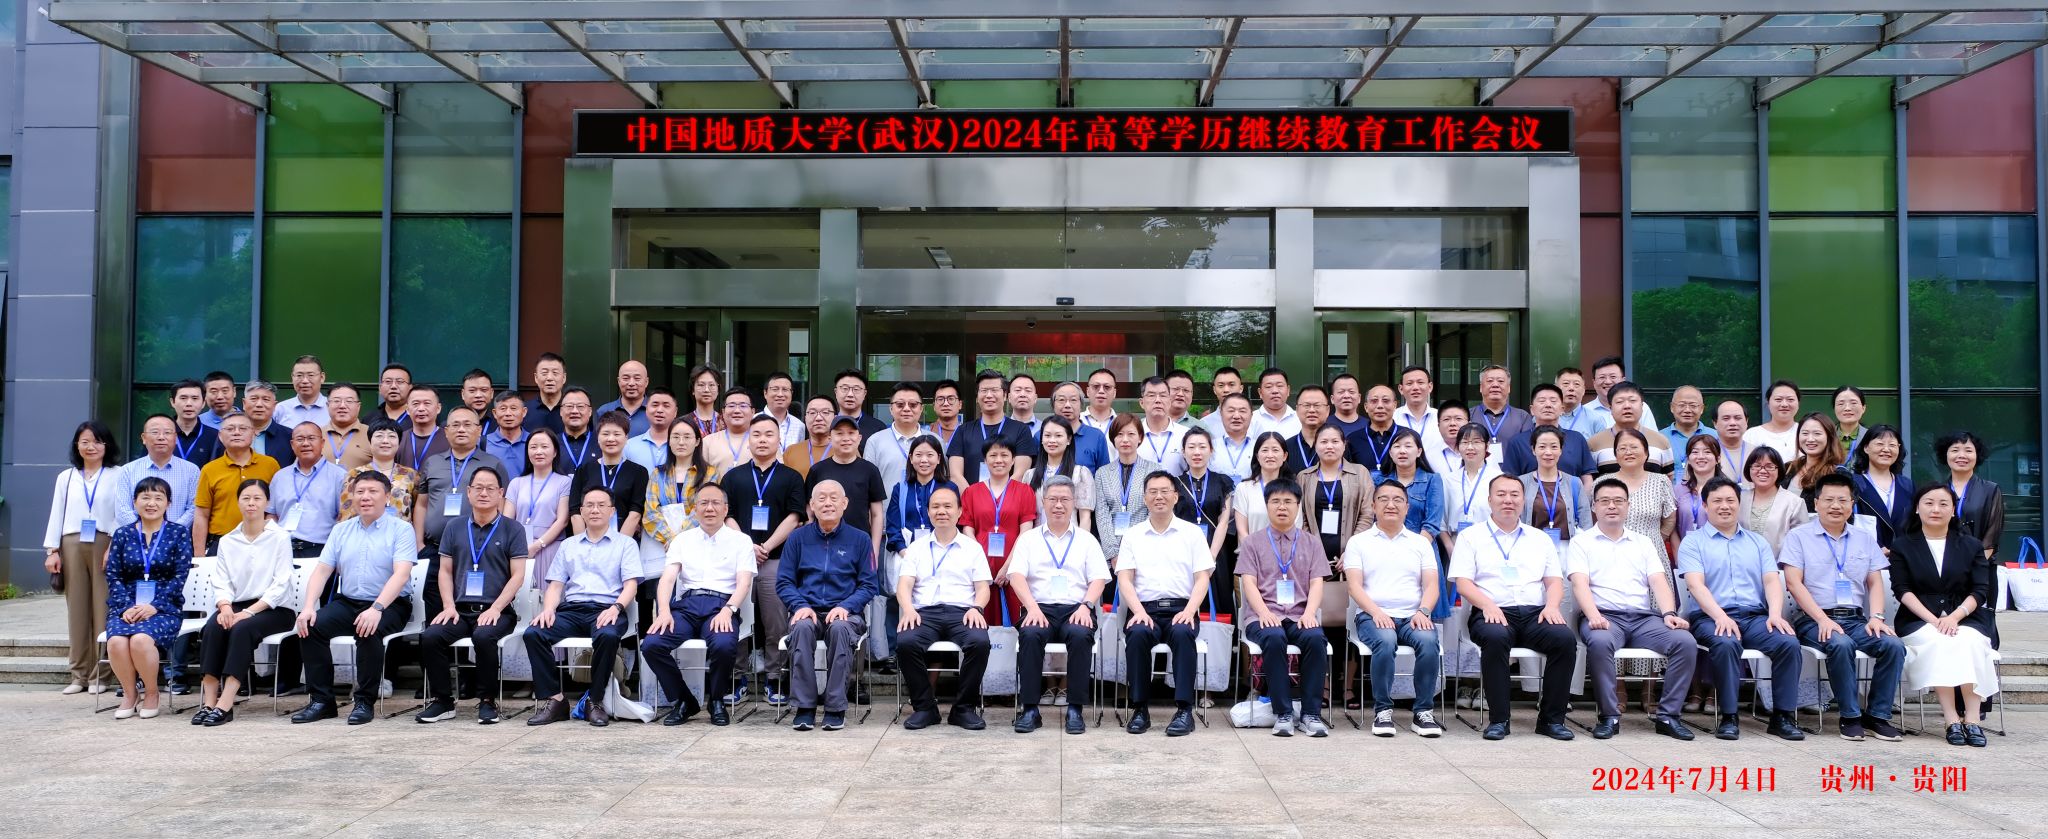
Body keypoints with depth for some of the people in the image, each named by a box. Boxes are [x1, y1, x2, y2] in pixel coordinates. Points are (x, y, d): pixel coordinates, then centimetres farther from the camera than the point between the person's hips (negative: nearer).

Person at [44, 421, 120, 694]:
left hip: (105, 544, -3)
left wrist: (114, 547, -12)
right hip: (72, 544, 3)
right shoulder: (66, 477, 16)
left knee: (102, 608, -5)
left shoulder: (116, 477, 4)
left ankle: (99, 674, -2)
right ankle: (79, 674, 6)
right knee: (76, 609, 3)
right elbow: (57, 514, 13)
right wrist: (52, 550, 4)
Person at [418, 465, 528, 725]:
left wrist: (495, 608, -14)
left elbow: (517, 575, -2)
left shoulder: (513, 529, 4)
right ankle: (442, 700, -8)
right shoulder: (454, 527, 14)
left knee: (483, 636, -34)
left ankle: (487, 701, -15)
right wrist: (449, 605, -3)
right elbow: (445, 571, 13)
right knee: (430, 636, -24)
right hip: (460, 608, 3)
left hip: (496, 610, -3)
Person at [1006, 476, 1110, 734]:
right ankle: (1029, 708, -26)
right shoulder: (1029, 538, 18)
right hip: (1039, 609, 0)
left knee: (1081, 635, -34)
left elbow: (1099, 579, 9)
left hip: (1076, 609, 0)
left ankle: (1075, 709, -26)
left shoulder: (1087, 540, 20)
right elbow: (1016, 575, 4)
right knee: (1030, 634, -34)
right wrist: (1032, 607, -13)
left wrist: (1086, 606, -11)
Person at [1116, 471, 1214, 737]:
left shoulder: (1191, 533, 13)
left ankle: (1184, 710, -30)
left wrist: (1189, 611, -11)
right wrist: (1139, 611, -11)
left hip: (1181, 608, -1)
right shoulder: (1134, 535, 15)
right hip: (1146, 608, 1)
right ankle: (1140, 709, -23)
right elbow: (1124, 579, 6)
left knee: (1183, 633, -35)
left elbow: (1202, 578, 6)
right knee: (1137, 633, -33)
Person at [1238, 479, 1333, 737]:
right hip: (1264, 617, -1)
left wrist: (1309, 613, -13)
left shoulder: (1311, 542, 19)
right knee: (1274, 637, -37)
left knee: (1316, 638, -33)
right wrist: (1264, 613, -16)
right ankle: (1282, 714, -30)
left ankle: (1311, 714, -25)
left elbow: (1317, 583, 8)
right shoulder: (1252, 542, 14)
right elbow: (1249, 583, 2)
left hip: (1300, 617, 1)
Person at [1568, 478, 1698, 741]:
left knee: (1685, 641, -24)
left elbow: (1659, 581, 10)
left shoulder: (1643, 542, 23)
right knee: (1600, 641, -38)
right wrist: (1594, 616, -22)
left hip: (1644, 617, 4)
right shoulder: (1581, 541, 12)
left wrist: (1669, 613, -10)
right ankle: (1609, 716, -24)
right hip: (1604, 616, -4)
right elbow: (1580, 584, -3)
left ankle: (1668, 715, -15)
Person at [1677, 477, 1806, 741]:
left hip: (1756, 616, 4)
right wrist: (1720, 616, -22)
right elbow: (1695, 584, -6)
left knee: (1789, 642, -26)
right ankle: (1728, 717, -24)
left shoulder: (1758, 542, 22)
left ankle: (1782, 716, -13)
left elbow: (1772, 580, 9)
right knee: (1726, 644, -36)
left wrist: (1775, 613, -11)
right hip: (1711, 618, -4)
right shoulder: (1693, 542, 9)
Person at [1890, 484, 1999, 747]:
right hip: (1919, 621, -1)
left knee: (1967, 642, -33)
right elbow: (1902, 590, 0)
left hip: (1965, 619, 1)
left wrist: (1954, 617, -15)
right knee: (1937, 642, -34)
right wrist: (1932, 619, -16)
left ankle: (1973, 719, -33)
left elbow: (1980, 591, 3)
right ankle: (1952, 721, -35)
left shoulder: (1971, 545, 14)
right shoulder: (1902, 545, 10)